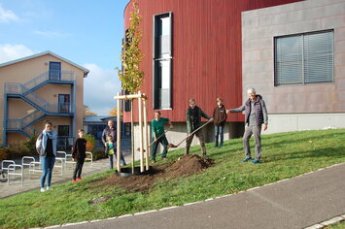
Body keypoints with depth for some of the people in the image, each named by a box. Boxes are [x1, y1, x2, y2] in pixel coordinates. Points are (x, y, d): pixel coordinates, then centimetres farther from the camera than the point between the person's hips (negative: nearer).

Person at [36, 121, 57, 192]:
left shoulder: (54, 134, 5)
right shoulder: (42, 135, -7)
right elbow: (38, 145, -3)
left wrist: (54, 153, 11)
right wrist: (40, 153, -1)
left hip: (52, 156, 4)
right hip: (44, 156, -4)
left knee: (50, 171, 10)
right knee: (45, 172, -8)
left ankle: (48, 186, 19)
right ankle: (42, 187, 3)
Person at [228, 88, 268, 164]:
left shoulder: (261, 101, -6)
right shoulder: (248, 102, 10)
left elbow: (265, 113, -9)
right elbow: (240, 109, 21)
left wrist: (265, 123, -18)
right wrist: (230, 110, 12)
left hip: (257, 124, -6)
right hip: (249, 125, 6)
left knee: (257, 141, -4)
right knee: (245, 139, 6)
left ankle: (258, 158, 4)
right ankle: (248, 156, 19)